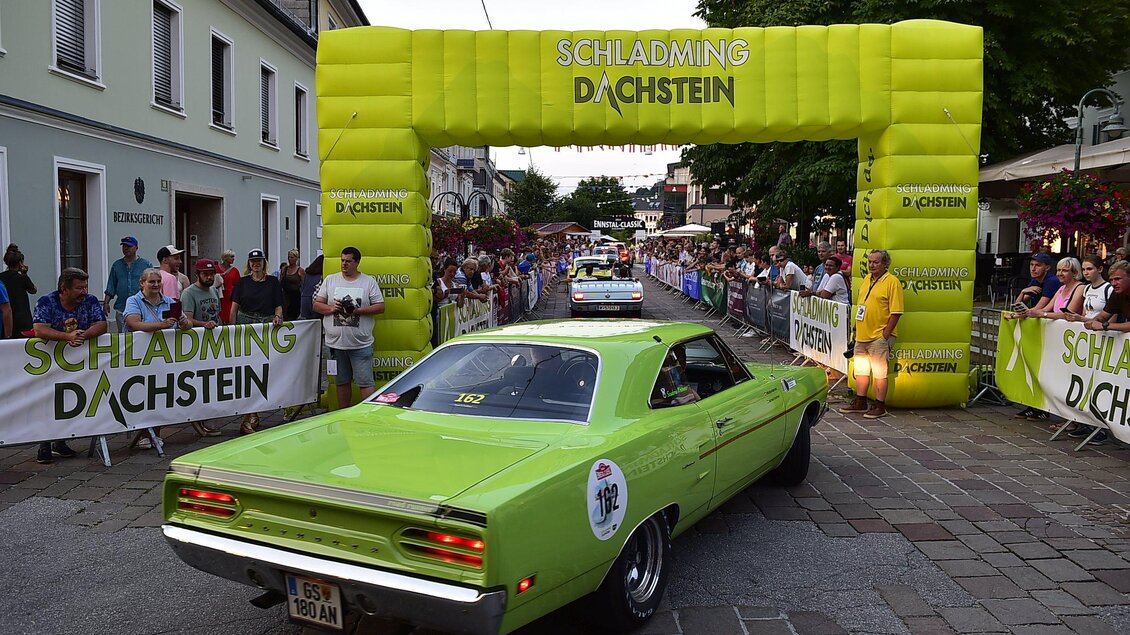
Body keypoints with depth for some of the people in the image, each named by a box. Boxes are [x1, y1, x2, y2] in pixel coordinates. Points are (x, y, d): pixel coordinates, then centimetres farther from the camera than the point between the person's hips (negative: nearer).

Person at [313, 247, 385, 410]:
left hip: (361, 343, -3)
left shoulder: (369, 281, 3)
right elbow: (317, 305, 10)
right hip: (336, 342, 3)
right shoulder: (330, 280, 10)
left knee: (366, 382, -5)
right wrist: (331, 308, -10)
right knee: (342, 382, 13)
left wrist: (357, 310, -13)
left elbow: (380, 307, -1)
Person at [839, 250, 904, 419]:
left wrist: (885, 335, -17)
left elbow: (896, 312, -14)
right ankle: (860, 402, 27)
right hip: (862, 335, 8)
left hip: (879, 336, -8)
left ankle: (880, 406, 5)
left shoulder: (892, 282, -11)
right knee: (861, 369, 15)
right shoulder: (867, 279, 13)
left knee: (879, 371, -3)